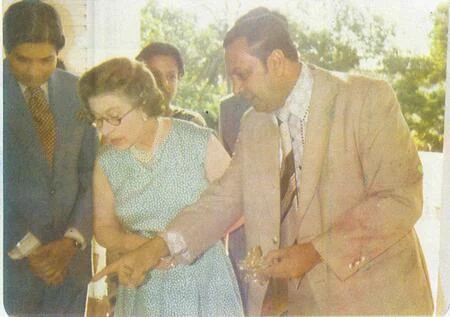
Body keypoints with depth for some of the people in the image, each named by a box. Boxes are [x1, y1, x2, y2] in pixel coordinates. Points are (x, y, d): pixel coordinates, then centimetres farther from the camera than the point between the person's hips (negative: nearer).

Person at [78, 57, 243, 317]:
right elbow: (104, 226, 9)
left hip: (204, 287, -2)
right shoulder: (107, 163, -2)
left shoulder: (200, 143, -12)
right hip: (143, 293, 3)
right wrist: (131, 243, -11)